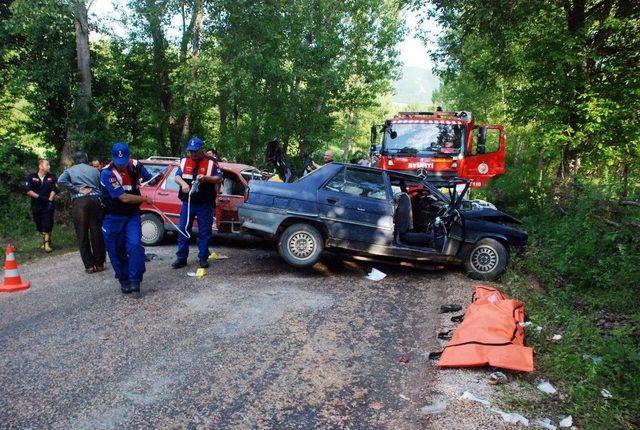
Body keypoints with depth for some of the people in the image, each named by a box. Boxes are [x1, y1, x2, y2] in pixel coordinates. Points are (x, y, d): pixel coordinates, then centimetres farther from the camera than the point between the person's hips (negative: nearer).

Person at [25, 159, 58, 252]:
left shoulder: (52, 177, 4)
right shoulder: (31, 177, 2)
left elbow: (54, 190, -4)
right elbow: (28, 191, -5)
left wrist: (50, 200, -17)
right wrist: (39, 197, -18)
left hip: (48, 206, -1)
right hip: (36, 206, 1)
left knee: (47, 225, -9)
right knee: (39, 227, 10)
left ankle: (47, 244, -4)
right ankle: (45, 241, 26)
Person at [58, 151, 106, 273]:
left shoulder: (70, 170, 10)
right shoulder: (95, 170, 16)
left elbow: (61, 180, -9)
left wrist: (76, 189, -4)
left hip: (79, 202, -2)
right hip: (95, 200, 2)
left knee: (82, 235, 4)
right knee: (97, 233, 6)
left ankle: (89, 266, 3)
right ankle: (99, 263, 11)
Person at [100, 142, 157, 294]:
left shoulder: (135, 166, -7)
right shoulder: (107, 174, -21)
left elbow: (150, 180, 13)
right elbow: (124, 198, -22)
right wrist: (145, 199, -12)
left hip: (132, 215, 2)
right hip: (113, 217, -2)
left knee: (135, 245, -16)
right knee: (116, 251, 6)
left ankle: (134, 280, -9)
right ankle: (124, 281, 23)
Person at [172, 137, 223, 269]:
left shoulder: (210, 162, -3)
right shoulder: (184, 161, 9)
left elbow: (219, 179, -5)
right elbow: (177, 176, 5)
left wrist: (206, 178, -23)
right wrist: (183, 183, -17)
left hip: (205, 204, -3)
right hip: (187, 202, 3)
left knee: (204, 232, 3)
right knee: (183, 230, 4)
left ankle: (203, 258, 14)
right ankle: (181, 258, 12)